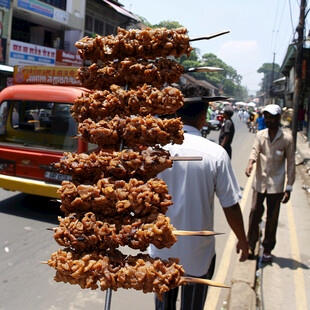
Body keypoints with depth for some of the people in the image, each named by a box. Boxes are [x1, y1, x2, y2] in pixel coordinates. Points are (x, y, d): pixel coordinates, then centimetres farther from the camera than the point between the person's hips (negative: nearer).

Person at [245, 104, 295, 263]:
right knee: (255, 212, 4)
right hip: (260, 182, 2)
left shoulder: (287, 139, -5)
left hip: (276, 185, -2)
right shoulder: (260, 135, 4)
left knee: (272, 218, 7)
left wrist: (288, 188, -4)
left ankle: (267, 249, 22)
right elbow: (255, 150, -9)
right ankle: (251, 245, 20)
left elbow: (290, 164, -2)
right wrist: (250, 163, -33)